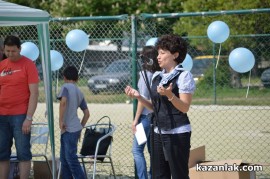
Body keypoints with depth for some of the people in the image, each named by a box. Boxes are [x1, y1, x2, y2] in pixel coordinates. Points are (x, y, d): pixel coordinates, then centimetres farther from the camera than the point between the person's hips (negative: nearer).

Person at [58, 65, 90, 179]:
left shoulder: (66, 87, -7)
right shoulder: (79, 92, 15)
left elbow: (63, 101, -26)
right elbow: (87, 113, 17)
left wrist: (61, 121, -19)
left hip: (69, 130, -8)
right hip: (75, 129, 8)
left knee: (71, 159, -8)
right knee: (64, 159, 15)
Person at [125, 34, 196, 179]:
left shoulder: (184, 76, -8)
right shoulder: (156, 76, 13)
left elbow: (184, 108, -14)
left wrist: (169, 95, -29)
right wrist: (138, 97, 5)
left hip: (177, 134, -7)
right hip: (159, 133, 7)